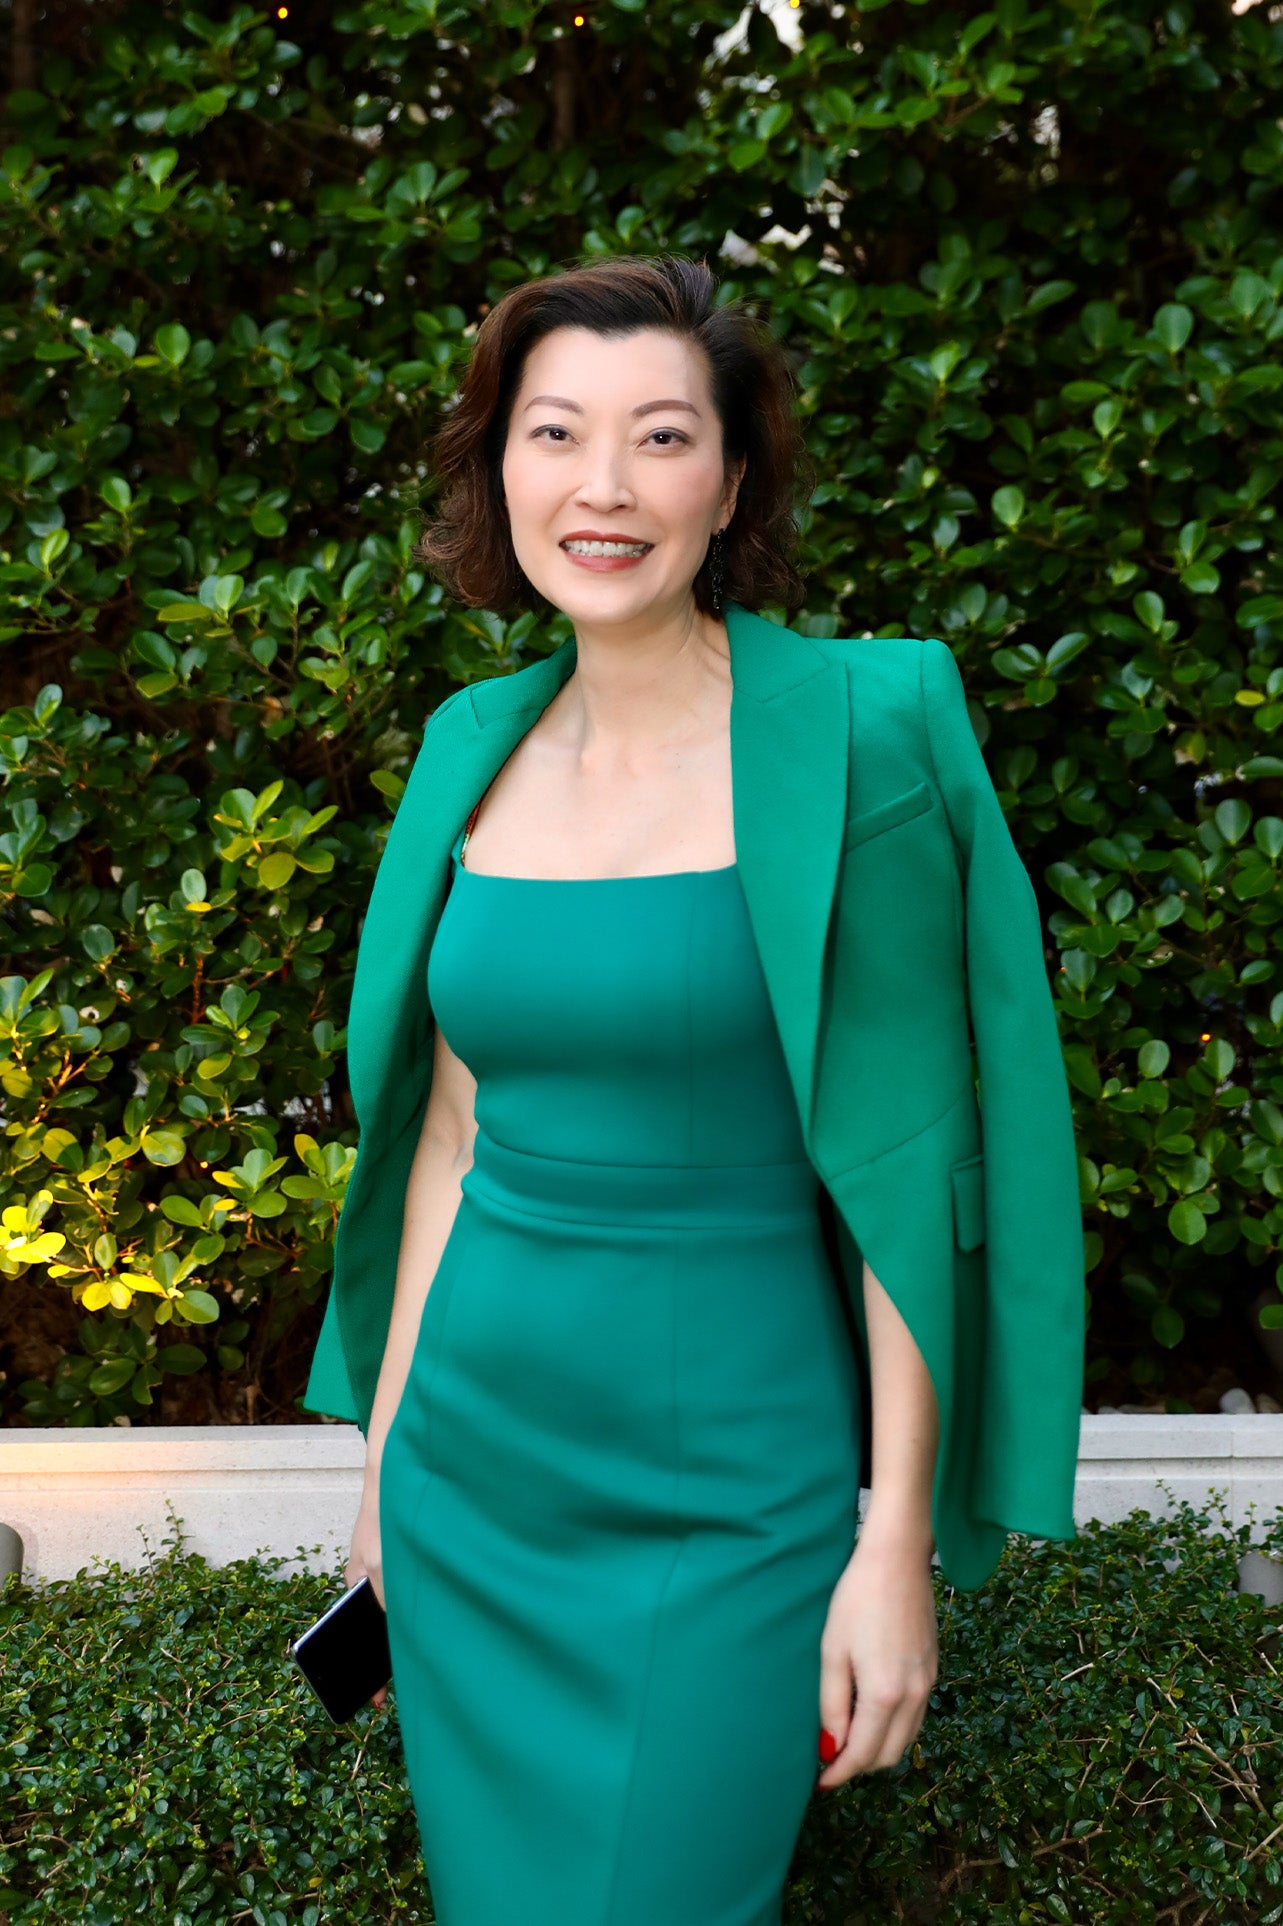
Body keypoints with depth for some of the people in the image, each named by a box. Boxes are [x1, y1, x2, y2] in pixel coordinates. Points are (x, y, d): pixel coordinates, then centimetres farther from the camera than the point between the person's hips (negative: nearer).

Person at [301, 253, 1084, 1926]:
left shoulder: (848, 733, -13)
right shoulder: (478, 743, 3)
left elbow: (904, 1161, -12)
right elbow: (452, 1125, 9)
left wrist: (899, 1541, -12)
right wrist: (387, 1439, 11)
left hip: (732, 1480, -5)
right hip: (470, 1454, 5)